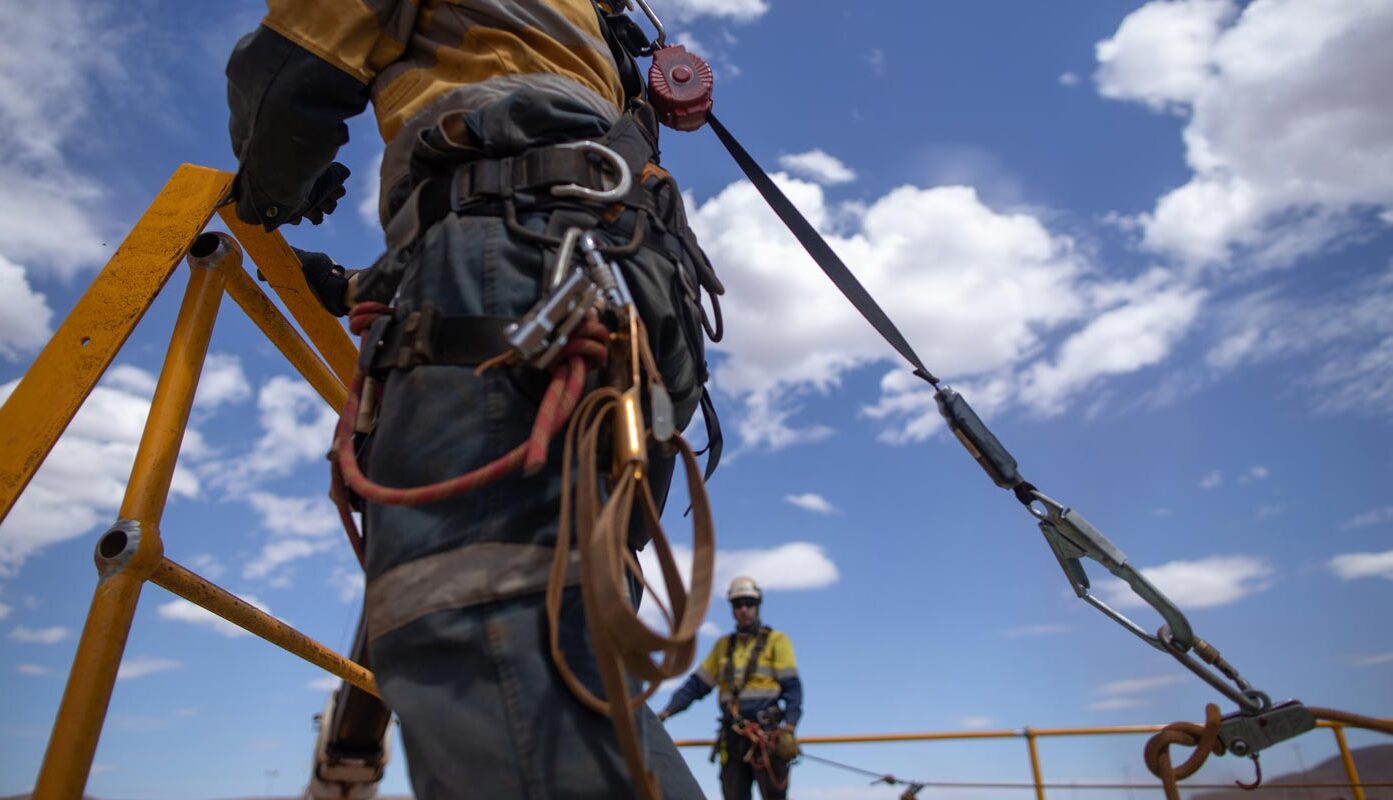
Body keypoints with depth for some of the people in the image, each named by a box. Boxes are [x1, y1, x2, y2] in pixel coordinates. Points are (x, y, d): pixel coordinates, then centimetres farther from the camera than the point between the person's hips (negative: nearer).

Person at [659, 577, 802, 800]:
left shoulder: (776, 640, 6)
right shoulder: (723, 646, 18)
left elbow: (792, 688, 0)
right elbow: (696, 684, 17)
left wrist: (788, 729, -13)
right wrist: (667, 711, 4)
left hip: (766, 737, -4)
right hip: (732, 739, 4)